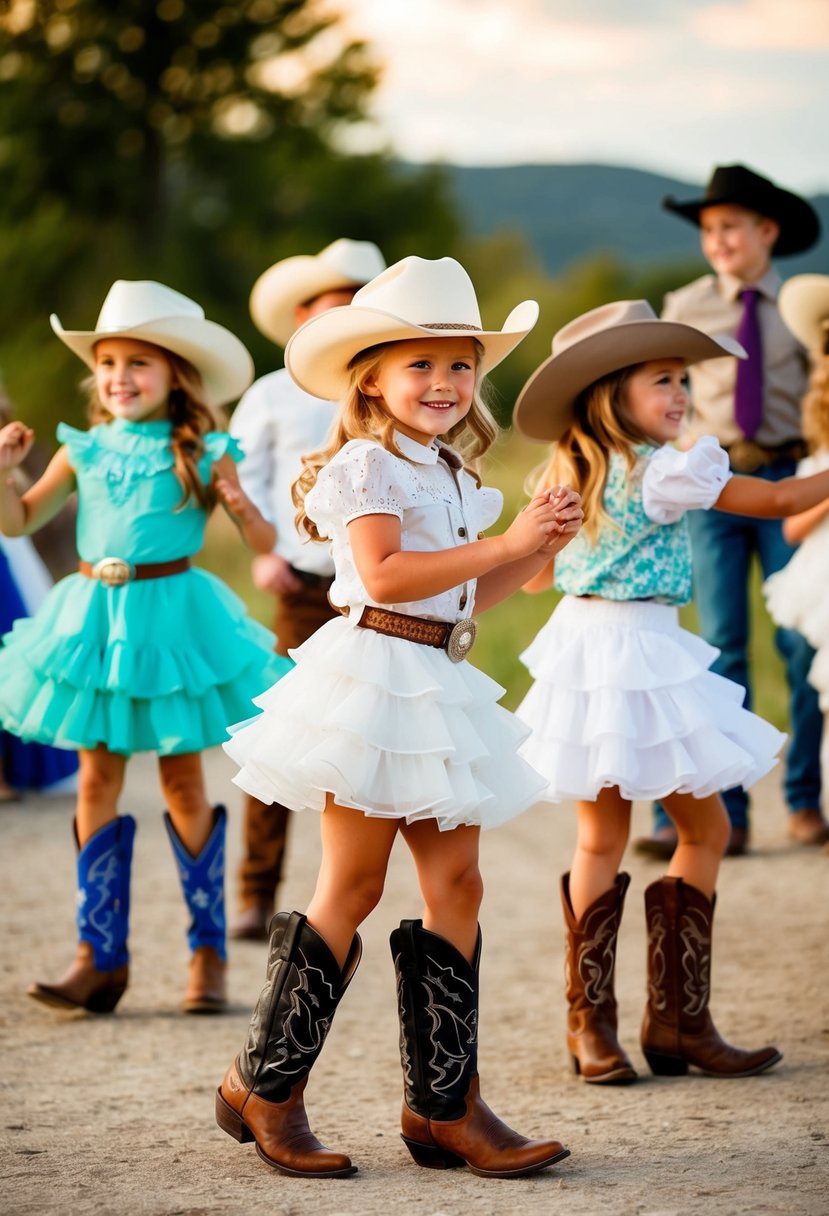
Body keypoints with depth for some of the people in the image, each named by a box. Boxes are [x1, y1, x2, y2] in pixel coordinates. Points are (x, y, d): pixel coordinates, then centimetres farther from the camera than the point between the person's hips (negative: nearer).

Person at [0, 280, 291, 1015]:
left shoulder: (202, 456, -5)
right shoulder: (86, 450, 4)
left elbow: (265, 545, -4)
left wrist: (242, 507, -23)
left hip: (171, 617, -3)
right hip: (95, 618, 3)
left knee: (183, 782, 4)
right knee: (97, 780, 3)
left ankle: (209, 951, 14)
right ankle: (100, 955, 7)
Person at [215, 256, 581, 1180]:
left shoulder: (449, 473, 18)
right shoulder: (369, 465, -9)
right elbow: (384, 574, -22)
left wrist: (538, 549, 7)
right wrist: (503, 545, -19)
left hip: (437, 688, 8)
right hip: (375, 678, -8)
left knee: (455, 884, 4)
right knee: (352, 889, -4)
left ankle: (444, 1104, 8)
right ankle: (264, 1086, 6)